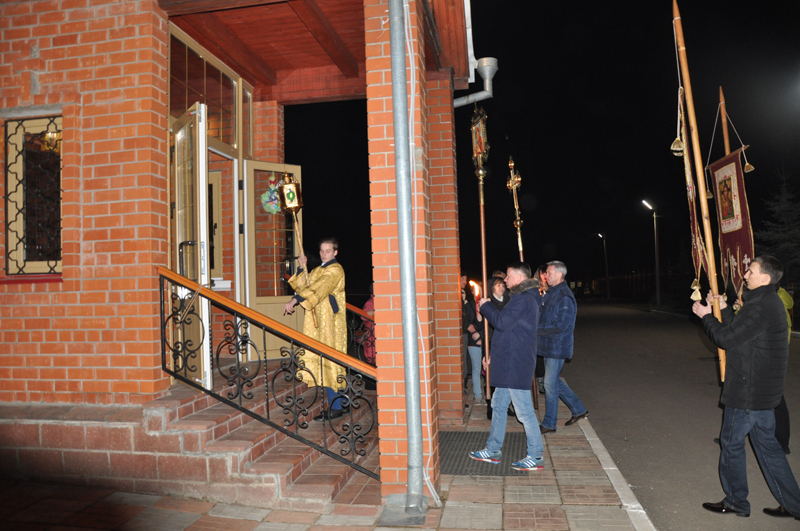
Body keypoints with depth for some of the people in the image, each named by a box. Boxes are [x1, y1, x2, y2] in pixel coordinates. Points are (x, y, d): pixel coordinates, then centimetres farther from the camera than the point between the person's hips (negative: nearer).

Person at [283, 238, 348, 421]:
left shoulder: (335, 270, -9)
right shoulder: (318, 270, 20)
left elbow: (317, 289, -23)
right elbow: (302, 286, 13)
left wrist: (295, 300, -30)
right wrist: (302, 268, 1)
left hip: (331, 322, -8)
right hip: (318, 322, 8)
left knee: (330, 361, -7)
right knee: (323, 362, 9)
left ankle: (336, 407, 0)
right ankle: (342, 401, 19)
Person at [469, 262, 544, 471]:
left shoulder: (523, 299, -16)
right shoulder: (522, 298, 18)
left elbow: (502, 322, -24)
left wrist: (485, 306, -7)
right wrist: (493, 354, 22)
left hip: (516, 366, -11)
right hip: (509, 364, 11)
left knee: (524, 410, -2)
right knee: (499, 405, 16)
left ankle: (536, 457, 9)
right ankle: (493, 450, 26)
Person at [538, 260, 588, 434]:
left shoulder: (565, 297, -18)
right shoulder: (550, 293, 11)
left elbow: (561, 326, -21)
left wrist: (538, 328, -16)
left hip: (557, 347, -9)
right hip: (549, 346, 9)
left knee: (550, 384, -3)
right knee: (554, 382, 17)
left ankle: (549, 424, 9)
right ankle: (579, 409, 32)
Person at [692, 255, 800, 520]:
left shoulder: (760, 308, -23)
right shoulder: (769, 302, 11)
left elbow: (726, 338, -20)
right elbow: (738, 330, 17)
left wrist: (706, 316, -6)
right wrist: (724, 309, 11)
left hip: (749, 391, -10)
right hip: (763, 390, 10)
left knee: (731, 443, 5)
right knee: (766, 443, 18)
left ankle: (736, 502, 19)